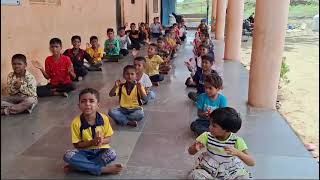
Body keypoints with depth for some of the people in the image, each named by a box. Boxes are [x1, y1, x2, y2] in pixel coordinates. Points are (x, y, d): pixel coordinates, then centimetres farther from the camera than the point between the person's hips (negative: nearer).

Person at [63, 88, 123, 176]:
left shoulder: (104, 118, -9)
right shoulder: (76, 122, -12)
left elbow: (109, 139, 0)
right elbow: (76, 144, -7)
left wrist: (101, 141, -23)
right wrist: (92, 142, -22)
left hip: (101, 150, 0)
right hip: (84, 152, 0)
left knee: (112, 154, -31)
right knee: (68, 156, -29)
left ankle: (81, 165, -18)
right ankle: (103, 169, -26)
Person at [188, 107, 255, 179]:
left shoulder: (237, 141, -22)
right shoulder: (207, 136, -17)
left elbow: (252, 162, -26)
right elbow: (190, 152, -8)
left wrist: (237, 153, -44)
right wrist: (195, 148, -33)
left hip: (230, 170, 0)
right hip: (208, 169, 0)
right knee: (194, 176, -26)